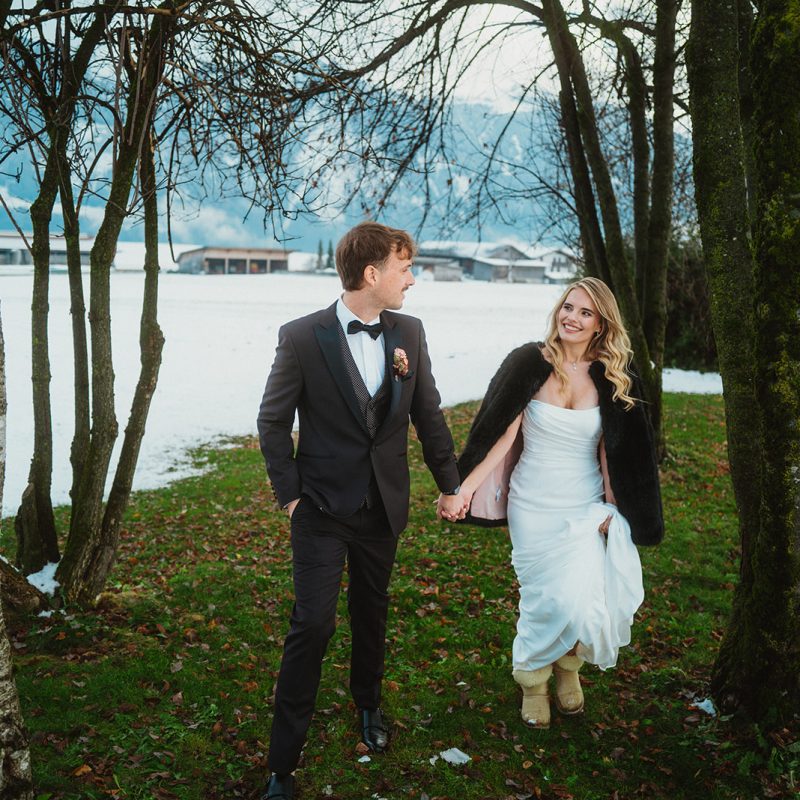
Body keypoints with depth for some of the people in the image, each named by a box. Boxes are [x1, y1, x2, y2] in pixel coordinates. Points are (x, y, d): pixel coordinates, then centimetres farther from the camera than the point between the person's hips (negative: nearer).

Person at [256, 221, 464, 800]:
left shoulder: (409, 333, -1)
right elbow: (273, 421, -5)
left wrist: (450, 484, 10)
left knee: (372, 613, 19)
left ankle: (368, 703, 47)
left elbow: (428, 415, 7)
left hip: (384, 507, 4)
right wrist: (289, 494, -7)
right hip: (323, 509, -4)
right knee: (313, 624, -5)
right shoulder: (302, 337, -13)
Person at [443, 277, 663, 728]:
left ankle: (569, 667, 26)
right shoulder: (530, 364, -8)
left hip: (587, 508, 2)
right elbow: (503, 432, -9)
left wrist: (612, 508, 1)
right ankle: (533, 682, 27)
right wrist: (467, 484, -18)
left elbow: (611, 449, 5)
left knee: (584, 599, -8)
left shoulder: (611, 379, 0)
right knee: (549, 601, -3)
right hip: (534, 506, -2)